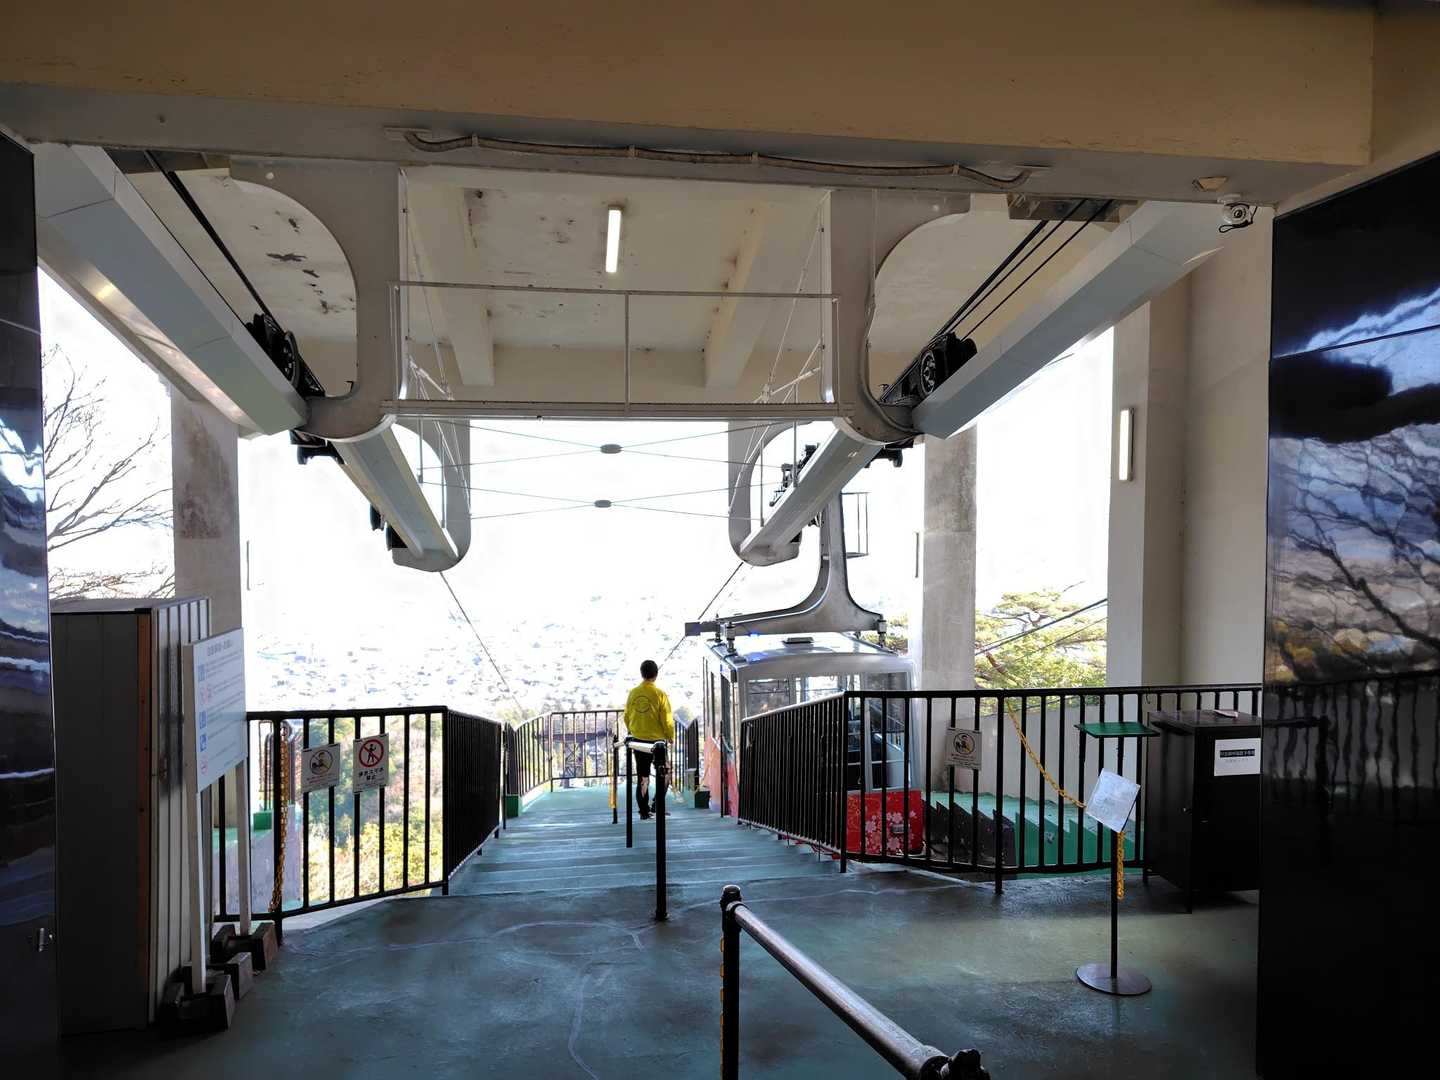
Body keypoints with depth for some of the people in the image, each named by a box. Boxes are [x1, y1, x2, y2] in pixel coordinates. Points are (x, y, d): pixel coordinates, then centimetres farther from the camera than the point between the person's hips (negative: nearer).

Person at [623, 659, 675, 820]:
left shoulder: (633, 693, -1)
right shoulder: (659, 694, -13)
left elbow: (627, 716, 6)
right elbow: (667, 719, -11)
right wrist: (671, 736, 3)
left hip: (638, 740, 4)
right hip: (657, 739, -3)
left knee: (642, 776, 12)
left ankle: (644, 811, 13)